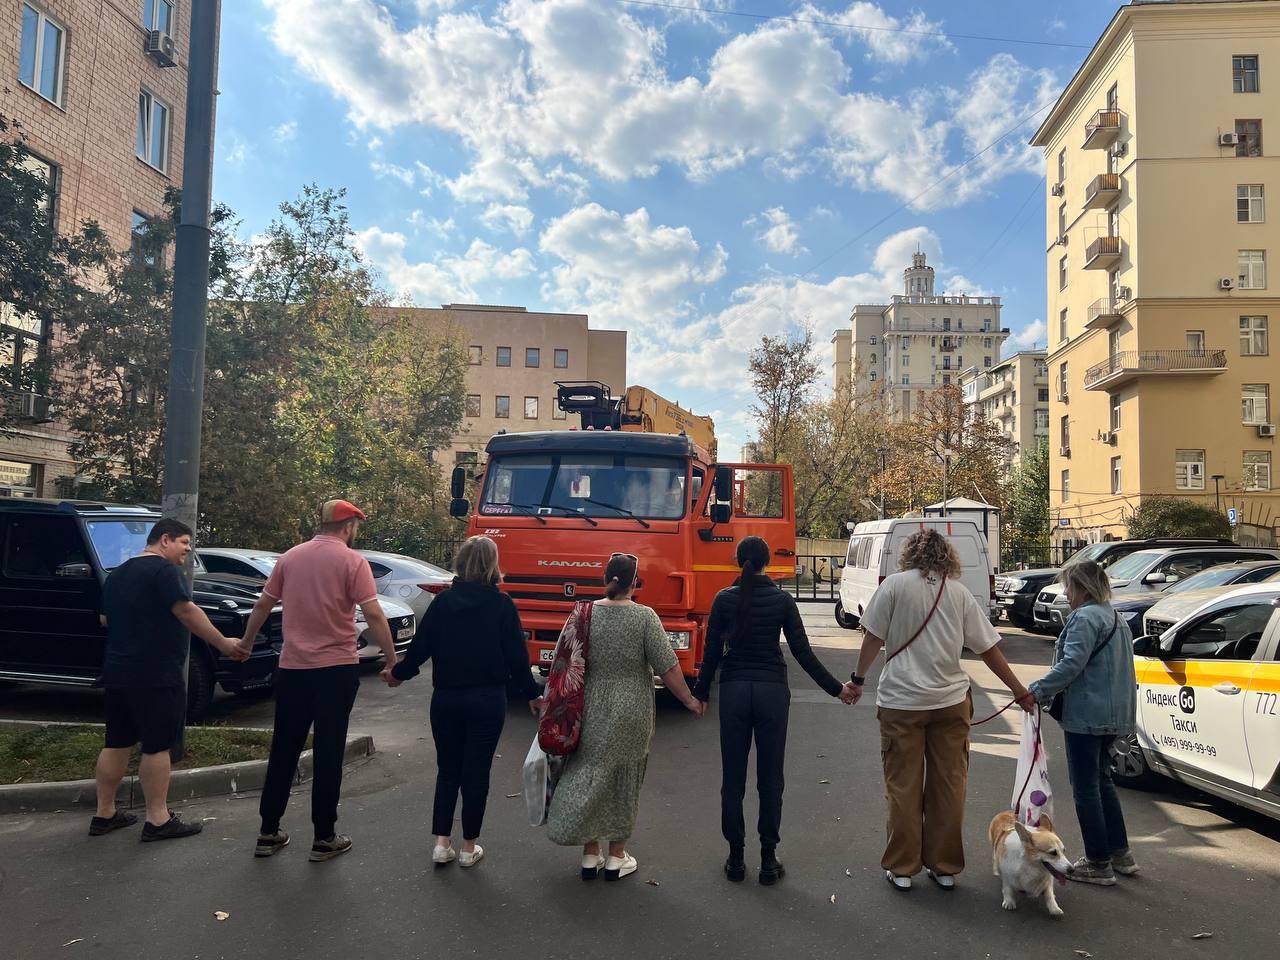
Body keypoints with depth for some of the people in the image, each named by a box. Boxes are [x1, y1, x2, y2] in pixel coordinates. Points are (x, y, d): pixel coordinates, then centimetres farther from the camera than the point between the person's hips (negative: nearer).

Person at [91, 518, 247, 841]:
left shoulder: (118, 574, 16)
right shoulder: (164, 570, -12)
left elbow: (106, 618, 25)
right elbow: (186, 612, -21)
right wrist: (223, 643, -20)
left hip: (117, 672, 9)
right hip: (156, 675, -9)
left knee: (116, 743, 15)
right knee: (157, 746, -3)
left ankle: (104, 814, 22)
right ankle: (158, 820, 1)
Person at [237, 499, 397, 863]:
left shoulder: (290, 557, 6)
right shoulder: (352, 561, -9)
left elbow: (262, 606, 12)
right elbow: (374, 615, -14)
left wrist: (245, 643, 27)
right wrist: (392, 662, -8)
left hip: (292, 668, 4)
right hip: (337, 669, -4)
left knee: (284, 750, 14)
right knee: (328, 753, 4)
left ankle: (268, 833, 22)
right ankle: (325, 838, 11)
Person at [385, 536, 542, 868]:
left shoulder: (443, 601, -2)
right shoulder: (501, 604, -8)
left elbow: (421, 647, 0)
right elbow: (516, 656, -6)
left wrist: (398, 674, 19)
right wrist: (531, 695, 6)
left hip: (446, 698, 2)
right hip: (487, 700, -2)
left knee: (447, 770, 16)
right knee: (476, 772, 8)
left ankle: (442, 843, 14)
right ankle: (469, 848, 17)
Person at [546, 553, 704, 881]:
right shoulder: (644, 617, -12)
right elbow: (668, 668, -12)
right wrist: (689, 700, 1)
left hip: (591, 711, 2)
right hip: (631, 714, -2)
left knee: (589, 776, 13)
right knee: (624, 783, 11)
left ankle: (590, 855, 20)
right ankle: (617, 858, 21)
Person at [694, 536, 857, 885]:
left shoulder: (724, 599, -3)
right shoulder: (782, 600, -3)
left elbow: (712, 652, -2)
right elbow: (802, 652, -4)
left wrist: (700, 693, 10)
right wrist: (836, 688, 4)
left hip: (733, 690, 0)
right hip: (772, 690, 0)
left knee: (732, 778, 9)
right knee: (770, 778, 8)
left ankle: (736, 858, 16)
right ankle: (768, 859, 14)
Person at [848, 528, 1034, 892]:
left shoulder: (895, 584, -4)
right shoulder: (960, 592, 5)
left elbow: (873, 638, -5)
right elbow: (988, 648, 7)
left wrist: (859, 678, 6)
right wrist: (1019, 691, 16)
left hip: (901, 702, -3)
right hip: (951, 701, 3)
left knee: (903, 787, 7)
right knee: (949, 787, 13)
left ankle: (902, 868, 15)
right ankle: (945, 868, 22)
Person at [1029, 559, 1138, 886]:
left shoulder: (1085, 618, -16)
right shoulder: (1116, 618, 17)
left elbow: (1072, 664, -25)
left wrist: (1038, 691, -20)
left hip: (1086, 715, -10)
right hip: (1114, 714, 10)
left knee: (1086, 787, -1)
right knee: (1102, 780, 21)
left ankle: (1099, 864, 6)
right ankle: (1120, 853, 27)